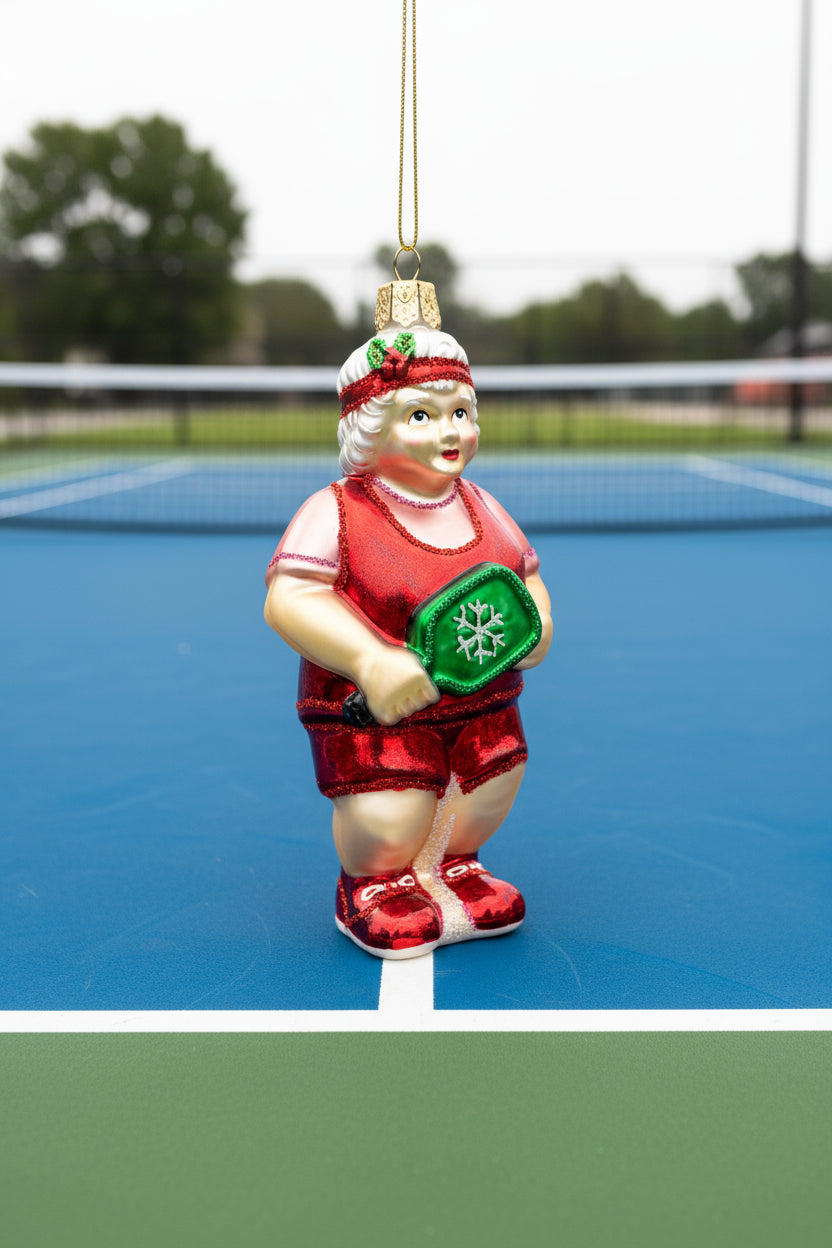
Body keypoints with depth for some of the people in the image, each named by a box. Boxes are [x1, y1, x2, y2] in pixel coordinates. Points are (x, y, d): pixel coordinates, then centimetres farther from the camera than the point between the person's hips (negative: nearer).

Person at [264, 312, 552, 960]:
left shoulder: (481, 506, 6)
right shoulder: (338, 510, -14)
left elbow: (527, 573, 18)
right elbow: (288, 599, -22)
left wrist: (535, 616, -6)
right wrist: (371, 660, -32)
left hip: (480, 698, 6)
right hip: (371, 709, -5)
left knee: (486, 804, 12)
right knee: (387, 826, -13)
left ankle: (448, 863, 47)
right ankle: (371, 882, 24)